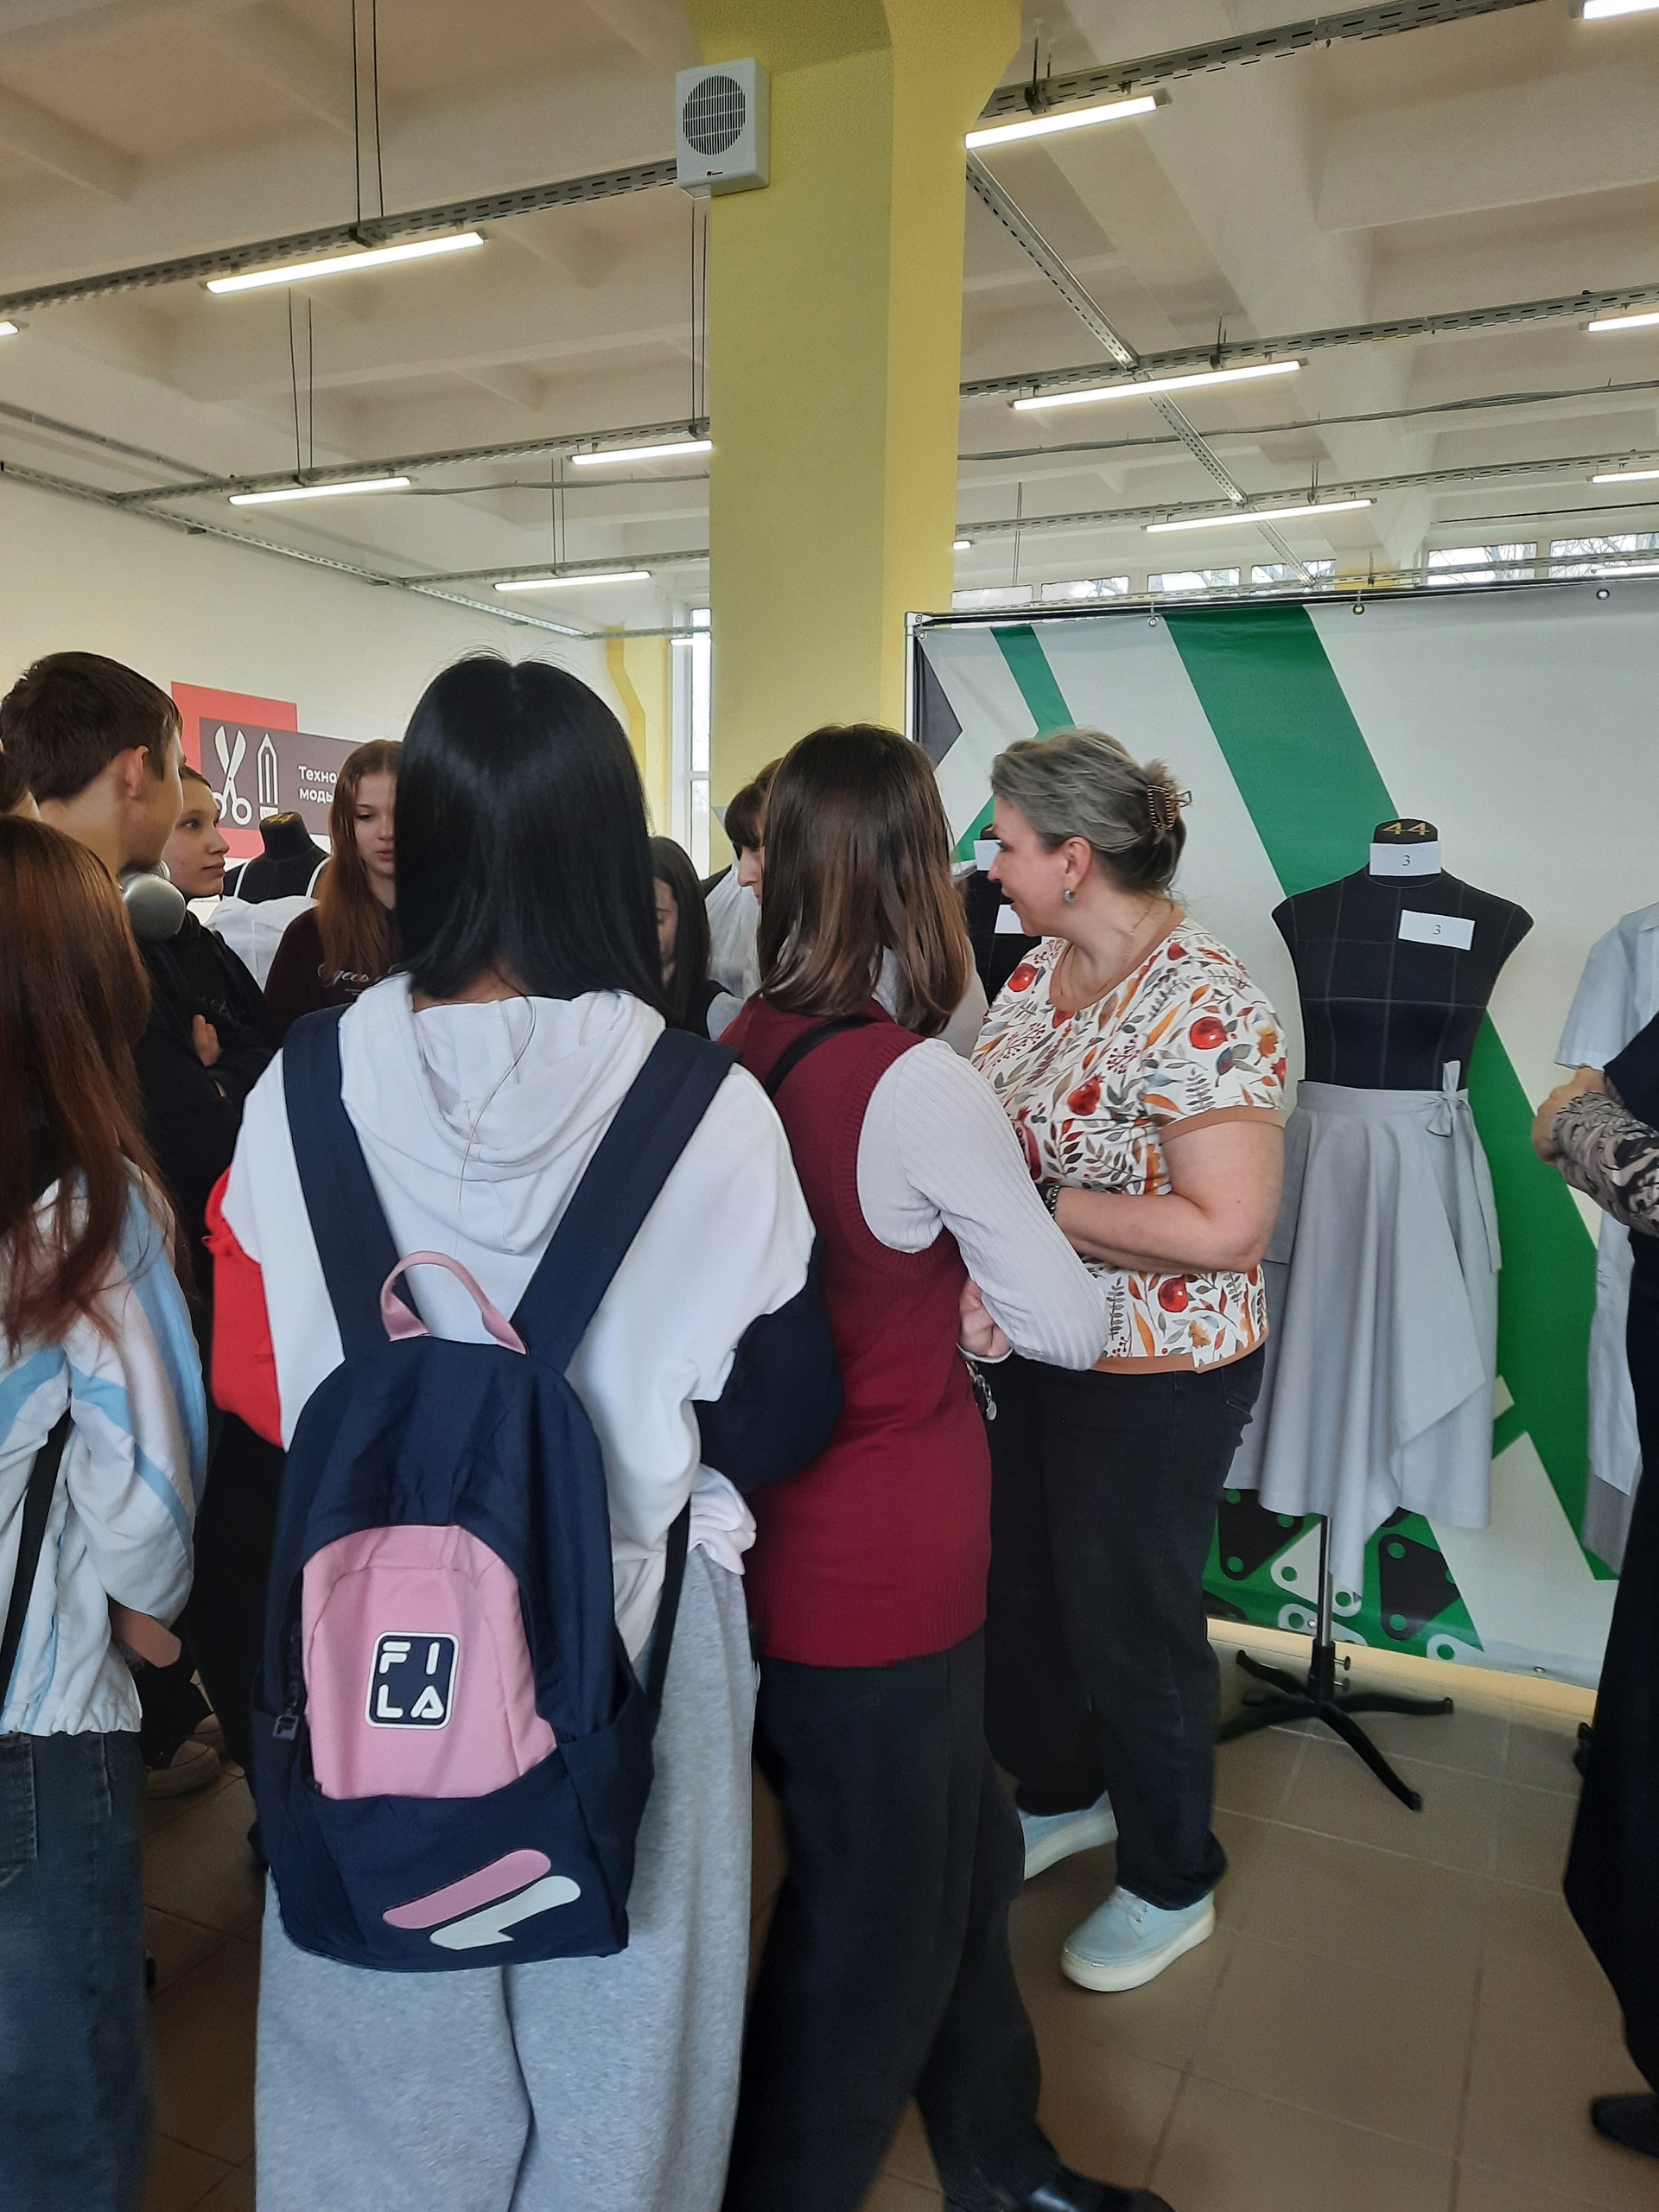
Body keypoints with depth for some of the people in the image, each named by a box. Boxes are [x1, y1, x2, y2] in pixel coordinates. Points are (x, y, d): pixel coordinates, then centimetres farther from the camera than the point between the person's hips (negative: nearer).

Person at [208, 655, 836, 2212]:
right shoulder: (706, 1108, -19)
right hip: (627, 1629, -1)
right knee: (611, 2020, 24)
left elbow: (256, 1382, -2)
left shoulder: (308, 1088, -14)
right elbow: (787, 1414, -10)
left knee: (394, 2028, 27)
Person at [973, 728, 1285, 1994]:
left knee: (1132, 1621, 11)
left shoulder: (1205, 1009, -24)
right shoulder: (1043, 964, 2)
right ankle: (1064, 1796, 51)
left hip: (1154, 1379, -8)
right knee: (1017, 1592, 22)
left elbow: (1225, 1229, -28)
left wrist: (1033, 1201, -25)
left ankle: (1172, 1886, 38)